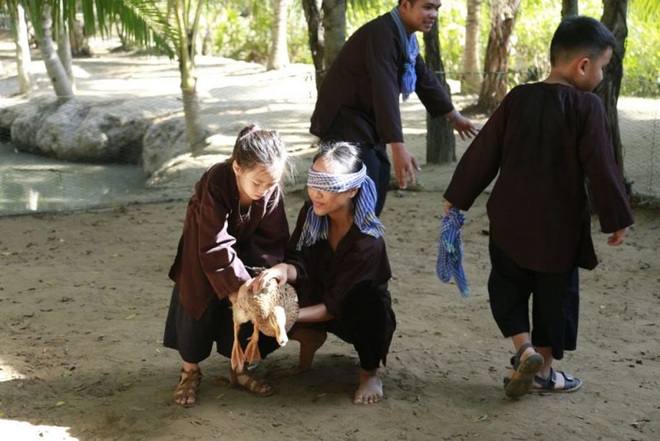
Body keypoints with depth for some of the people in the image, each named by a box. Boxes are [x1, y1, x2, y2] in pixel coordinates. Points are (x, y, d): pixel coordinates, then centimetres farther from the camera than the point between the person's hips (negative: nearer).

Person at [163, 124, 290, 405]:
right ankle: (190, 372, 13)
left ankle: (238, 369, 18)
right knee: (199, 306, -5)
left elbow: (272, 241, -17)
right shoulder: (216, 183, -39)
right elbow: (215, 248, -38)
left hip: (246, 249, 4)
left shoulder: (272, 191, -27)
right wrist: (244, 285, -40)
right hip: (203, 249, -3)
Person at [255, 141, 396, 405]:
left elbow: (338, 304, -29)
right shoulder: (311, 213, -14)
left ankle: (369, 373, -12)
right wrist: (284, 270, -39)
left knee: (364, 298, -40)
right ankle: (310, 338, 9)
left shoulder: (368, 241, -30)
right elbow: (300, 265, -14)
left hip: (361, 314, -5)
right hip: (318, 299, 5)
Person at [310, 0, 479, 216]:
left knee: (378, 187, 11)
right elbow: (385, 91, -35)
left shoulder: (406, 37, 7)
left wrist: (454, 116, 29)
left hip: (367, 122, 10)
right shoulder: (381, 34, -24)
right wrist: (398, 148, -43)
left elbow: (425, 79, 21)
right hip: (344, 120, -10)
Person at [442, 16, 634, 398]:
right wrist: (617, 219, -2)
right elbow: (602, 169, -13)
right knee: (555, 296, 13)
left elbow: (483, 154, 3)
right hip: (560, 226, -3)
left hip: (510, 220, 3)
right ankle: (543, 370, 21)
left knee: (507, 288, 18)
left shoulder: (518, 98, 0)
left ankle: (525, 349, 1)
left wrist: (458, 198, 12)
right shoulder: (588, 107, -13)